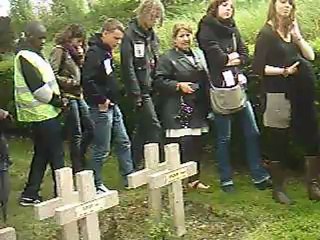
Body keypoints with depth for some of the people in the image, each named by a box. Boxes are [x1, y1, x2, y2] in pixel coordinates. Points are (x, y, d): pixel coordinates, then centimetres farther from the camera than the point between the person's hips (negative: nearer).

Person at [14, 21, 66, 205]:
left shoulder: (32, 55, 16)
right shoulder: (26, 57, -15)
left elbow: (47, 80, 19)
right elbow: (38, 87, -20)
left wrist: (57, 98, 6)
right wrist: (58, 101, -10)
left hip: (42, 112, 10)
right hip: (43, 113, -10)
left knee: (41, 154, 14)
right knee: (56, 154, -2)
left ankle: (30, 194, 19)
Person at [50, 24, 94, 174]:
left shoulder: (73, 52, 16)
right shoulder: (59, 50, -9)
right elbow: (53, 75, -18)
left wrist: (80, 57, 4)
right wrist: (72, 82, -14)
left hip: (78, 96, 9)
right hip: (68, 97, -9)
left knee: (90, 128, 10)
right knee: (76, 135, -3)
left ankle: (78, 159, 26)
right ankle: (78, 170, 6)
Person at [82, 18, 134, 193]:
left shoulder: (107, 52, 12)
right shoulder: (94, 53, -17)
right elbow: (87, 81, -27)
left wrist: (114, 98, 12)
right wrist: (101, 100, -20)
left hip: (113, 106, 10)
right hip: (101, 108, -9)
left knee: (124, 142, 14)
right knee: (101, 149, 0)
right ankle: (96, 185, 12)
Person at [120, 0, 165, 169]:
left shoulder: (152, 35, 14)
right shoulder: (130, 35, -10)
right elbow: (127, 67, -16)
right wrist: (136, 94, -18)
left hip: (151, 90, 8)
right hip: (141, 91, -8)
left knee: (142, 128, 12)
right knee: (154, 127, -9)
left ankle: (137, 166, 21)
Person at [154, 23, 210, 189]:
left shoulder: (199, 55, 16)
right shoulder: (167, 58, -5)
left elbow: (206, 78, 22)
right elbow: (159, 81, -11)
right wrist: (179, 85, -18)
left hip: (197, 109, 6)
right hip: (178, 110, -6)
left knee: (196, 144, 9)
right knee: (182, 144, -8)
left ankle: (194, 179, 20)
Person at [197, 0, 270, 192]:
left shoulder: (233, 29, 17)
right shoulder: (207, 28, -2)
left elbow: (244, 55, 12)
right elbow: (214, 55, -15)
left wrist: (235, 60, -6)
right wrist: (229, 57, 0)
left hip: (239, 85, 6)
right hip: (220, 88, -6)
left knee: (252, 132, 4)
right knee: (224, 137, 2)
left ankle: (259, 176, 13)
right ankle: (226, 179, 14)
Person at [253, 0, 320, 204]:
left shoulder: (293, 29, 15)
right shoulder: (266, 33, -4)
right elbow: (258, 67, -11)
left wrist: (297, 36, -4)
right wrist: (284, 71, -19)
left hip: (302, 96, 6)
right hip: (278, 96, -6)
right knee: (278, 143, 2)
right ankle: (278, 189, 15)